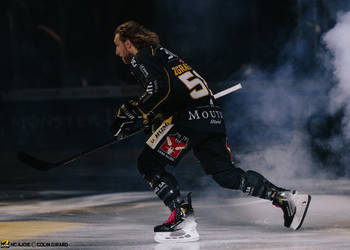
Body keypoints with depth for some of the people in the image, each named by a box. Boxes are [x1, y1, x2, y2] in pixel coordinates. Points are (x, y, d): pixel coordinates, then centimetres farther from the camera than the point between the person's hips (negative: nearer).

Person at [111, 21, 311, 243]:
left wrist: (132, 112, -10)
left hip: (190, 117, -9)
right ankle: (287, 198, 10)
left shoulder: (141, 59, 0)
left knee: (149, 163, -4)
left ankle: (183, 217, -15)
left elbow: (160, 89, -17)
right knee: (226, 174, 16)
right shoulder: (161, 53, 30)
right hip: (213, 116, 9)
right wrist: (150, 119, 28)